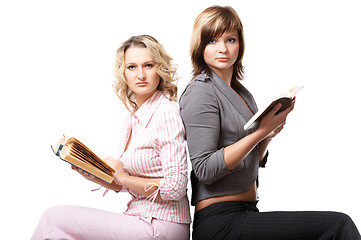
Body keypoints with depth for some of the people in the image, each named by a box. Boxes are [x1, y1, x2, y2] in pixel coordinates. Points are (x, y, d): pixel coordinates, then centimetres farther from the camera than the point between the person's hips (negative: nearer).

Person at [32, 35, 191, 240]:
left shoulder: (166, 113, -15)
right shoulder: (133, 118, 11)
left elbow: (175, 187, -19)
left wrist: (124, 177, -9)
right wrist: (94, 175, 0)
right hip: (142, 219, 8)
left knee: (55, 218, -8)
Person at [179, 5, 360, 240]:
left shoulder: (242, 94, 15)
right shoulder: (200, 92, -8)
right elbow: (205, 169, -17)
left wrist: (269, 136, 1)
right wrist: (260, 131, -17)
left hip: (247, 211, 8)